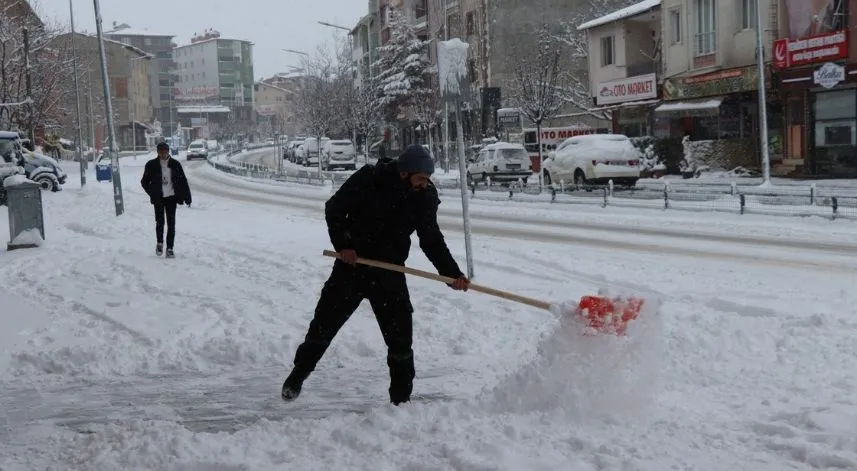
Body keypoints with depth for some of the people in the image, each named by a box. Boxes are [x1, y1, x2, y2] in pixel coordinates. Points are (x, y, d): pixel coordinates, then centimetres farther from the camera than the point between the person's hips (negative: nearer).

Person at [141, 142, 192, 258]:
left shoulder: (175, 164, 0)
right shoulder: (151, 165, -2)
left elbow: (183, 181, 4)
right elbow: (144, 182, 7)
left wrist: (187, 198, 0)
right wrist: (152, 193, -3)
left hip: (171, 197, 1)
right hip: (158, 199, -1)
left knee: (171, 224, 1)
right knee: (160, 222, -2)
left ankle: (170, 249, 8)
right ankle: (159, 243, 22)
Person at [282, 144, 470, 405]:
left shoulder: (424, 198, -7)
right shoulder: (368, 179, -17)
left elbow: (432, 241, 0)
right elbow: (334, 208, -7)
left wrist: (453, 274, -9)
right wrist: (342, 245, -14)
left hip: (389, 274, 2)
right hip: (351, 265, -2)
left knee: (400, 335, -2)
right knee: (324, 323, 8)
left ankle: (401, 398, 11)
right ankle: (297, 376, 30)